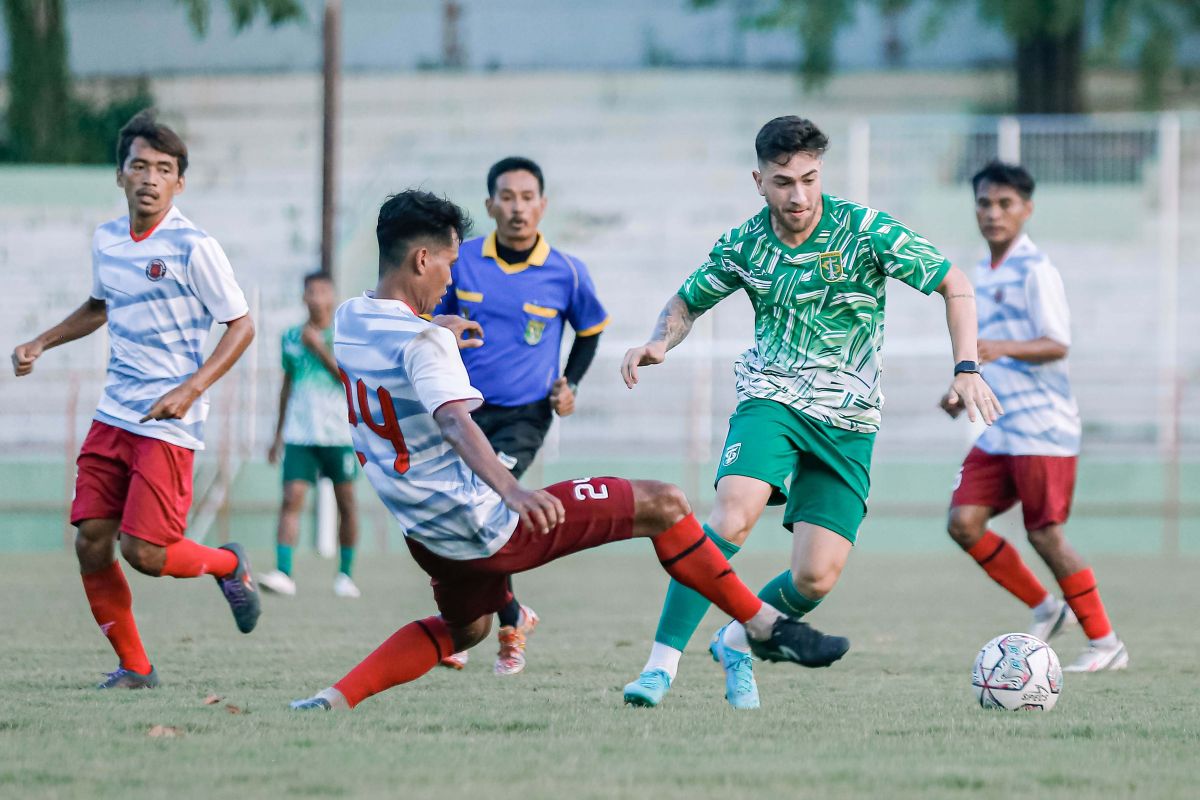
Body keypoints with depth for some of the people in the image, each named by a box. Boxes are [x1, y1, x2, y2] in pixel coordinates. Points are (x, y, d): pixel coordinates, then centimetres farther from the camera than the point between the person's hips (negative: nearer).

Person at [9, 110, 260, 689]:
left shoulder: (192, 247, -12)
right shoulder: (107, 240, 8)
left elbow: (241, 325, -8)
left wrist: (191, 389, -18)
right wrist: (40, 344, 19)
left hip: (168, 425, -6)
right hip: (113, 417, 6)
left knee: (143, 552, -12)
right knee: (90, 544, -1)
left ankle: (228, 564, 20)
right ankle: (133, 668, 13)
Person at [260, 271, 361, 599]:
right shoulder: (291, 338, 11)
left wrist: (319, 348, -16)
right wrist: (278, 434, 22)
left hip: (339, 433, -2)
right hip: (299, 433, 2)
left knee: (346, 502, 3)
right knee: (292, 498, -11)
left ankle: (345, 574, 16)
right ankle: (283, 574, -18)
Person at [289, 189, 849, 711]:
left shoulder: (347, 320, 4)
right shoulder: (423, 341, -21)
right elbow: (455, 422, -39)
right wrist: (512, 491, -53)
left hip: (425, 531, 9)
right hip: (485, 524, -9)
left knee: (463, 629, 33)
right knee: (663, 504, -2)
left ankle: (334, 700, 14)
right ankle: (767, 628, 6)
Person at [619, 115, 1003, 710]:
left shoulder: (865, 231, -8)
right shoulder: (743, 245, 0)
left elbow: (954, 285, -2)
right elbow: (687, 301, 18)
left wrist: (966, 369, -13)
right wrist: (660, 343, -4)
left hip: (848, 421, 0)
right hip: (770, 399, 0)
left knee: (815, 580, -8)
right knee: (733, 518, -29)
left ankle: (737, 643, 24)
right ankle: (661, 664, -26)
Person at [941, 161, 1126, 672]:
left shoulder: (1035, 271, -11)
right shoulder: (984, 274, 15)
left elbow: (1057, 344, -20)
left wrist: (1001, 349, -36)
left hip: (1042, 426, -8)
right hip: (998, 431, 8)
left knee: (1045, 534, -7)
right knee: (964, 522, -2)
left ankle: (1105, 643, 5)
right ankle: (1045, 609, 13)